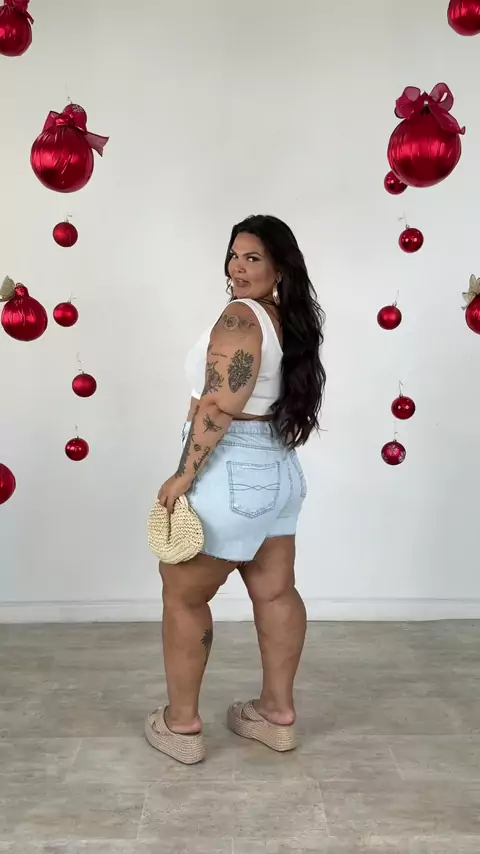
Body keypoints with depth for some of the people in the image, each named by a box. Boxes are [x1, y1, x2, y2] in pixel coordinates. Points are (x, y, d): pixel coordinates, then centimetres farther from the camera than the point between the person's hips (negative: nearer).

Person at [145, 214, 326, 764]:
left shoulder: (240, 317, -17)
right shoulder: (290, 321, 10)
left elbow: (219, 407, -25)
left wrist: (184, 475, -20)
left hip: (229, 475, -9)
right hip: (277, 471, 9)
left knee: (183, 595, 6)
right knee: (275, 593, 14)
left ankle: (181, 724, 18)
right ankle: (278, 711, 27)